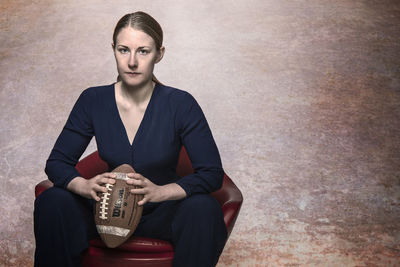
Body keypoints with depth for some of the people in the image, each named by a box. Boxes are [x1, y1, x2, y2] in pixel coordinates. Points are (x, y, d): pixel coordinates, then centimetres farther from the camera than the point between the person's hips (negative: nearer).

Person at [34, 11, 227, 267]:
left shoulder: (181, 104, -12)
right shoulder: (93, 101, -5)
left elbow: (212, 173, -14)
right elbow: (57, 163, -2)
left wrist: (160, 191, -32)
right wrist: (85, 186, -26)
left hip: (163, 212, -1)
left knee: (204, 209, -32)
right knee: (52, 201, -25)